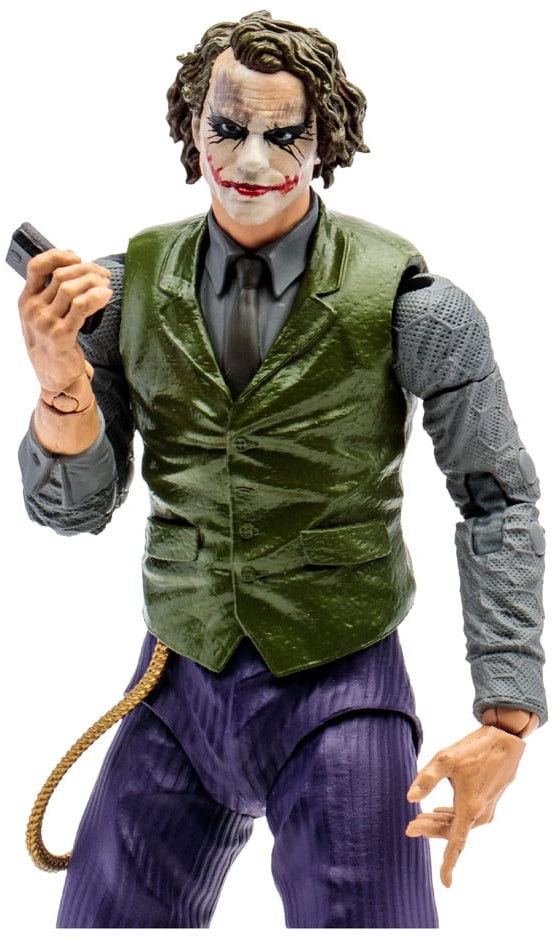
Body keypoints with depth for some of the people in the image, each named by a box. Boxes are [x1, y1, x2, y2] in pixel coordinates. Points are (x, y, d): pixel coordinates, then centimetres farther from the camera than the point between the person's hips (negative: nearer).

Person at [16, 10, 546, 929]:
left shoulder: (404, 302, -11)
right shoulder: (129, 288, -1)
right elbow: (73, 510, 1)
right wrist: (62, 385, -20)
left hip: (339, 690, -3)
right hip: (179, 685, 4)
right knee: (99, 922, 14)